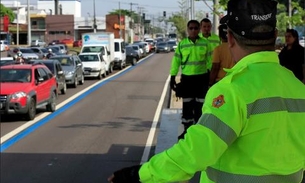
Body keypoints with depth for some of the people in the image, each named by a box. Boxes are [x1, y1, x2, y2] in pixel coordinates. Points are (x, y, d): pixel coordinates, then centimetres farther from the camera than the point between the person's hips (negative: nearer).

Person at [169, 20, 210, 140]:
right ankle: (187, 130, 16)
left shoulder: (205, 43, 0)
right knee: (187, 105, 6)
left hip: (202, 78, 0)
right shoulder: (182, 44, 1)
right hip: (186, 78, 1)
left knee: (200, 105, 5)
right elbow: (176, 61, 3)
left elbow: (210, 61, 4)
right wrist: (172, 78, 0)